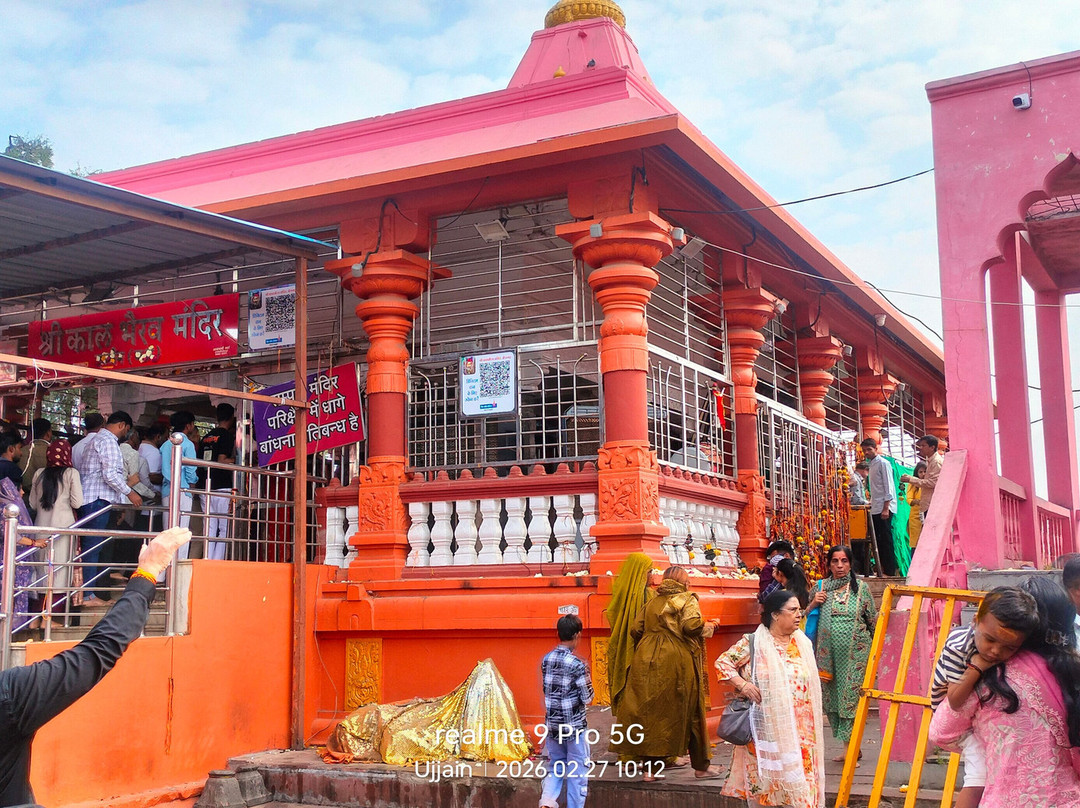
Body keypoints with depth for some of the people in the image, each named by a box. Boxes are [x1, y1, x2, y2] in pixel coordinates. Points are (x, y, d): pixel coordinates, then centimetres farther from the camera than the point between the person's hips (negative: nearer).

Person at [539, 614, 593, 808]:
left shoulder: (546, 660, 1)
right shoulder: (577, 665, -17)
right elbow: (588, 699, -12)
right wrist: (587, 677, 2)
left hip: (552, 725, 5)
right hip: (574, 726, -5)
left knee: (555, 767, 18)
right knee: (577, 773, 8)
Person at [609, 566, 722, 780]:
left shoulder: (651, 603, 16)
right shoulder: (687, 600, 1)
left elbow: (636, 630, 8)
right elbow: (691, 626, -14)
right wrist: (710, 625, 4)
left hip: (647, 660, 4)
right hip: (677, 661, -4)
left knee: (650, 711, 5)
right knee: (689, 712, 6)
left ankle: (650, 767, 3)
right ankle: (701, 766, 14)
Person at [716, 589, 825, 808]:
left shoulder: (803, 643, 9)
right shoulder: (754, 643, -7)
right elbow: (722, 662, -5)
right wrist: (742, 684, -17)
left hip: (799, 729, 4)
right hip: (767, 728, -4)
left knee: (801, 782, 2)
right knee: (768, 783, 3)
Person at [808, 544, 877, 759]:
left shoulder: (861, 588, 2)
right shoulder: (821, 587, 7)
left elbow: (873, 620, 8)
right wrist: (813, 603, -4)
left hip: (855, 653, -3)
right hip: (829, 653, 3)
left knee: (850, 698, -6)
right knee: (831, 699, 6)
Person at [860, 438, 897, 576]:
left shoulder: (883, 463, -8)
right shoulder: (872, 464, 16)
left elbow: (888, 487, -13)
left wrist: (885, 508, -18)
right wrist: (871, 503, 14)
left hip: (884, 507, -8)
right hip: (875, 508, 8)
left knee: (886, 540, -6)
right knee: (878, 539, 8)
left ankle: (890, 571, -2)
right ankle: (882, 568, 13)